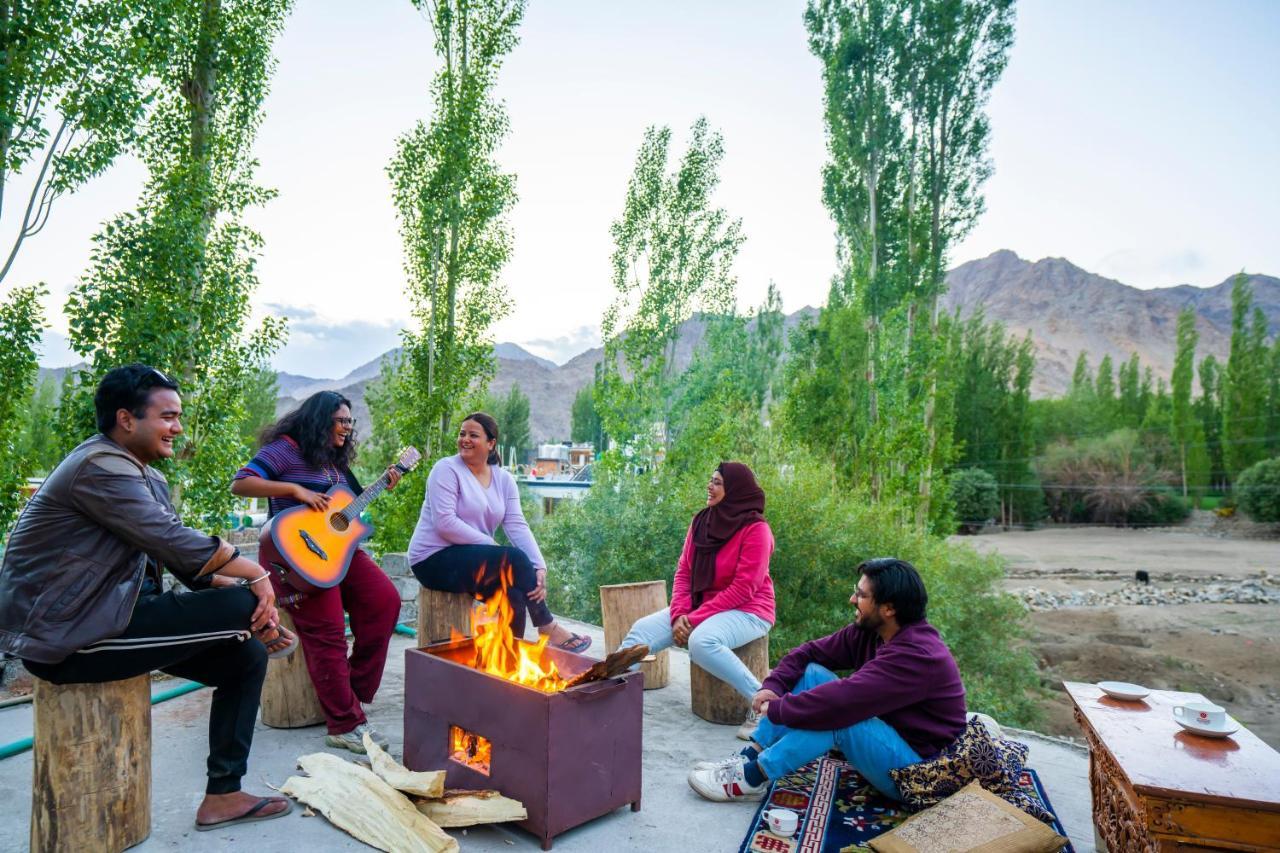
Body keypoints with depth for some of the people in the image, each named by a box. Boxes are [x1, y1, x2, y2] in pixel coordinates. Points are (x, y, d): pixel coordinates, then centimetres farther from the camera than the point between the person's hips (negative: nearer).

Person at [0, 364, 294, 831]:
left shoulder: (147, 478, 13)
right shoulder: (98, 467, -18)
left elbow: (190, 564, 8)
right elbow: (178, 545, -26)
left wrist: (254, 615, -4)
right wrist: (255, 577, -12)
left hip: (101, 616, 10)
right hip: (64, 635, -10)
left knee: (246, 655, 3)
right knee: (240, 605, -17)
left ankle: (223, 795, 11)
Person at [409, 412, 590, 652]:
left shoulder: (504, 479, 7)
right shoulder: (447, 469, -9)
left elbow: (517, 526, -4)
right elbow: (444, 524, -20)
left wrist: (539, 567, -19)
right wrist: (492, 546, -19)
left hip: (470, 558, 6)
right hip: (435, 559, -5)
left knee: (513, 594, -23)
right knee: (515, 559, -23)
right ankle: (548, 628, -11)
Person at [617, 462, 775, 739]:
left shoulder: (755, 529, -15)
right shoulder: (702, 521, 4)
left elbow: (743, 589, -19)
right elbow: (684, 572, 4)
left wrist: (696, 619, -20)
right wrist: (679, 614, -13)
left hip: (746, 611, -7)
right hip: (701, 606, 7)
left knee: (701, 642, -36)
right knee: (642, 630, -11)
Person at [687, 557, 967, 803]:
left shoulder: (916, 655, -29)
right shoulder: (869, 630, -2)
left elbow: (843, 699, -36)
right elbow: (809, 652, 2)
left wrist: (776, 709, -25)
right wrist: (772, 687, -15)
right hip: (888, 739, 9)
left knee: (834, 713, -32)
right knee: (811, 674, -4)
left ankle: (752, 778, -18)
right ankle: (749, 757, -7)